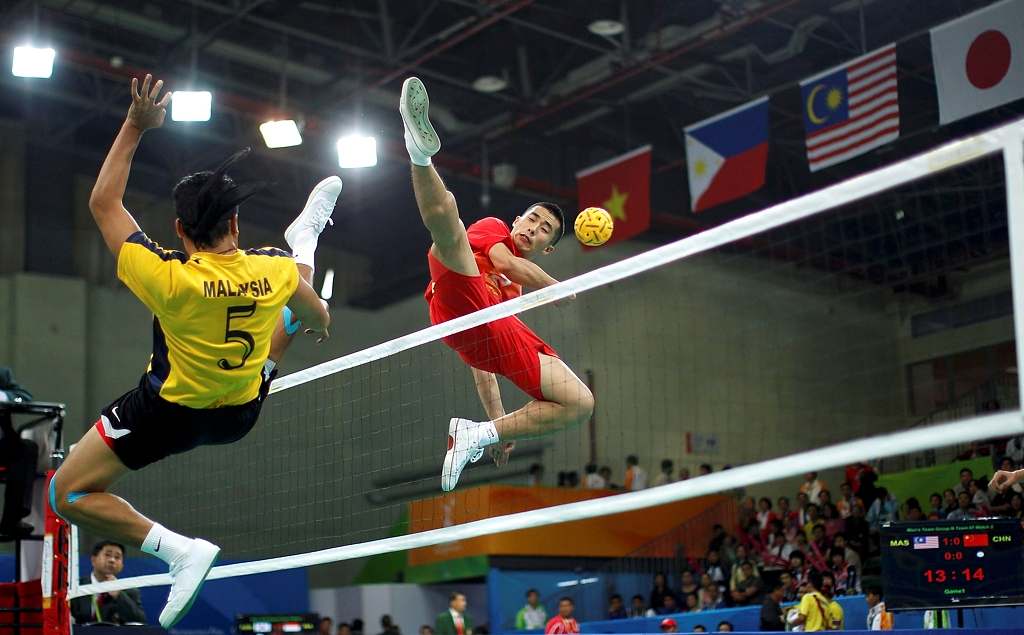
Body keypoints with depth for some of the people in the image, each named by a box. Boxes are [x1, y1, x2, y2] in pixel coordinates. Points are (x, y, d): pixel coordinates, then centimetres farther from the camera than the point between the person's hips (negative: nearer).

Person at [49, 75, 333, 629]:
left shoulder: (167, 278, -29)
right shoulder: (274, 271, -19)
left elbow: (103, 203, -16)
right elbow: (317, 318, 6)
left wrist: (135, 127, -12)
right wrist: (317, 321, 31)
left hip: (168, 413, -4)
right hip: (242, 414, 4)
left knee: (68, 494, 5)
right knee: (290, 313, 28)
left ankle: (179, 549, -9)